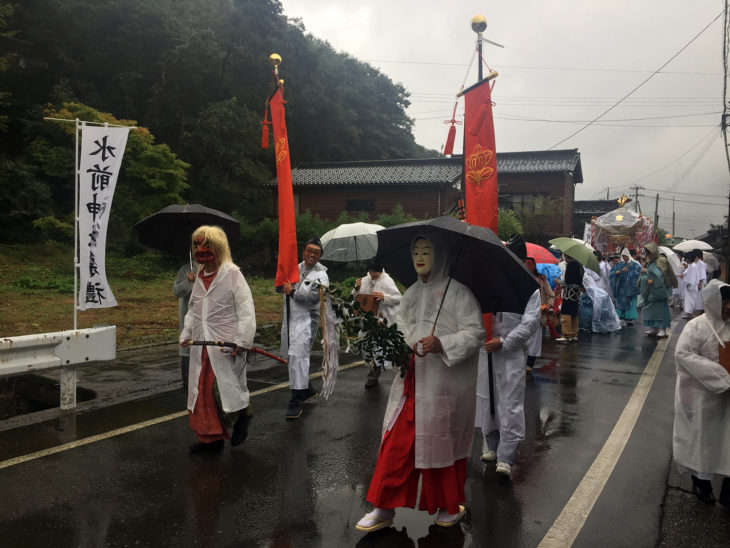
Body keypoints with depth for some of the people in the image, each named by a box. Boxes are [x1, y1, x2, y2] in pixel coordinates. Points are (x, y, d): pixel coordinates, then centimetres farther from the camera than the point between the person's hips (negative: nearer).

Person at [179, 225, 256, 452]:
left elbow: (246, 310, -11)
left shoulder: (232, 274, -8)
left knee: (223, 387, -8)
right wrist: (186, 335, 13)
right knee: (202, 391, 9)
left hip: (226, 346, -7)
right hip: (201, 345, 7)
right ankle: (211, 437, 23)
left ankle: (243, 413, 23)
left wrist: (242, 340, -16)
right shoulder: (200, 276, 13)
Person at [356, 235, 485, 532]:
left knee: (442, 443, 8)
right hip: (411, 379, 5)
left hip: (445, 383, -5)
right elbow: (401, 327, 19)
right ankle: (384, 509, 15)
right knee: (397, 442, 4)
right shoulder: (411, 293, 13)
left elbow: (475, 332, -11)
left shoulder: (458, 292, -6)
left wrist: (442, 344, -23)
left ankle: (450, 506, 29)